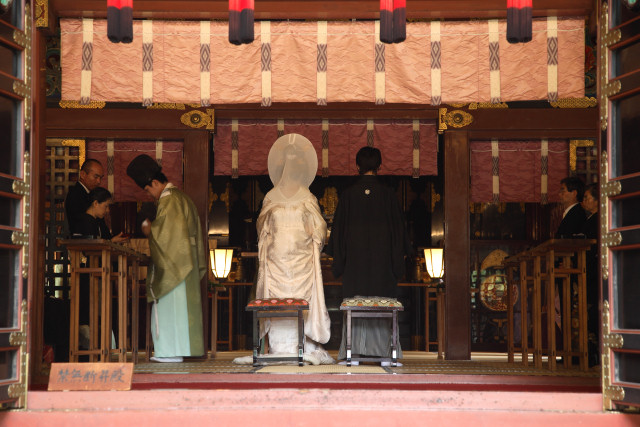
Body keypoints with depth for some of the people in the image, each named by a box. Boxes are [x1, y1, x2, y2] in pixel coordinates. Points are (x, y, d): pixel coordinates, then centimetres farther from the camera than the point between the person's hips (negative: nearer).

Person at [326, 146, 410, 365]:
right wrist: (398, 260, 9)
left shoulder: (349, 194, -1)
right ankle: (381, 347, 2)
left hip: (355, 258, 0)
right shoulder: (387, 194, -1)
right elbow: (398, 227, 2)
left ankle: (354, 348, -1)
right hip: (381, 258, 0)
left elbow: (339, 228, 2)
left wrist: (338, 261, 8)